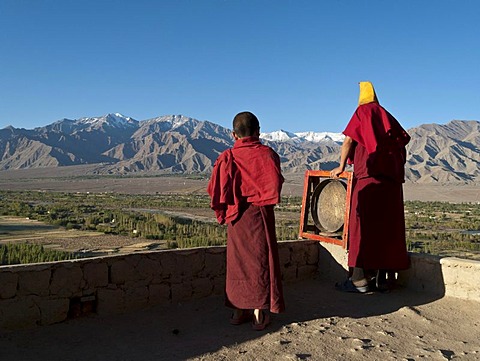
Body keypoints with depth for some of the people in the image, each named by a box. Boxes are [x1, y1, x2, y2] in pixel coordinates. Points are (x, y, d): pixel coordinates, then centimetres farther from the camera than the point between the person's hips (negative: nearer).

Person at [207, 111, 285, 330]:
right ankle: (259, 312, 7)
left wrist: (223, 212, 9)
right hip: (259, 213, -2)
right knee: (261, 260, 5)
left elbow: (216, 190, -5)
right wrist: (263, 199, 8)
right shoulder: (267, 154, -4)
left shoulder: (227, 158, -1)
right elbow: (275, 184, -10)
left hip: (236, 216, 2)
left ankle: (239, 310, 17)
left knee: (238, 260, 11)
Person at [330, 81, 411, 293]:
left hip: (368, 174, -6)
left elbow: (348, 141, -4)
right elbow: (402, 142, 17)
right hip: (391, 175, 6)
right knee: (387, 225, 7)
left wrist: (341, 167, 3)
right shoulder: (387, 116, 21)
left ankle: (360, 279, -8)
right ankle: (383, 278, 10)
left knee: (363, 223, -6)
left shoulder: (362, 112, 4)